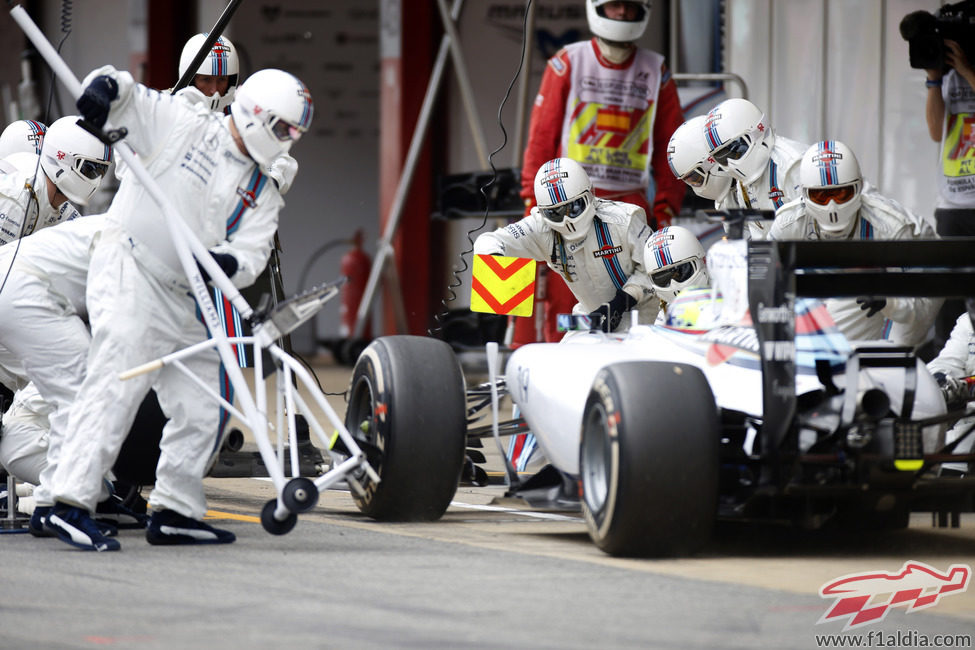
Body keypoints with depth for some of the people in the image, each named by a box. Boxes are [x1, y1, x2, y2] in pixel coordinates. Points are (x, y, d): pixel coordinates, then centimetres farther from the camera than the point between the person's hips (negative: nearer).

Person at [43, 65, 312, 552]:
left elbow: (253, 253, 2)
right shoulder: (181, 124, 1)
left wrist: (231, 262, -22)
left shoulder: (263, 194, 16)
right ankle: (71, 503, -25)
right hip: (127, 276, -8)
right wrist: (105, 85, -26)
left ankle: (174, 512, 21)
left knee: (202, 407, 10)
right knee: (115, 387, -20)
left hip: (181, 303, 8)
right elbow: (127, 100, -1)